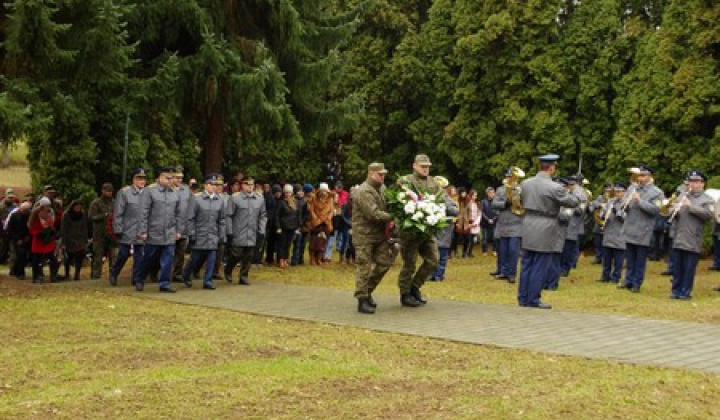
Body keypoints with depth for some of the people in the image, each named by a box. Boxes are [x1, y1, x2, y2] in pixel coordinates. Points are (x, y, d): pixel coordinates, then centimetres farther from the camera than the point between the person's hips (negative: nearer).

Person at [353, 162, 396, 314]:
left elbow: (386, 207, 20)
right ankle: (362, 301, 2)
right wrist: (393, 217, -21)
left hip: (380, 234, 8)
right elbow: (374, 214, -25)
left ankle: (367, 291, 22)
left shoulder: (382, 188, 11)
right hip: (364, 235, -8)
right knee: (365, 267, -4)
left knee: (384, 262, 6)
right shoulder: (363, 192, -17)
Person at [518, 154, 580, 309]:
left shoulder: (525, 183, 2)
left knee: (527, 264, 12)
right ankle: (533, 300, 7)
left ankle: (522, 297, 18)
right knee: (540, 267, 2)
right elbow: (574, 202, -6)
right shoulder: (554, 188, -16)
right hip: (545, 231, -6)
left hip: (528, 229, 6)